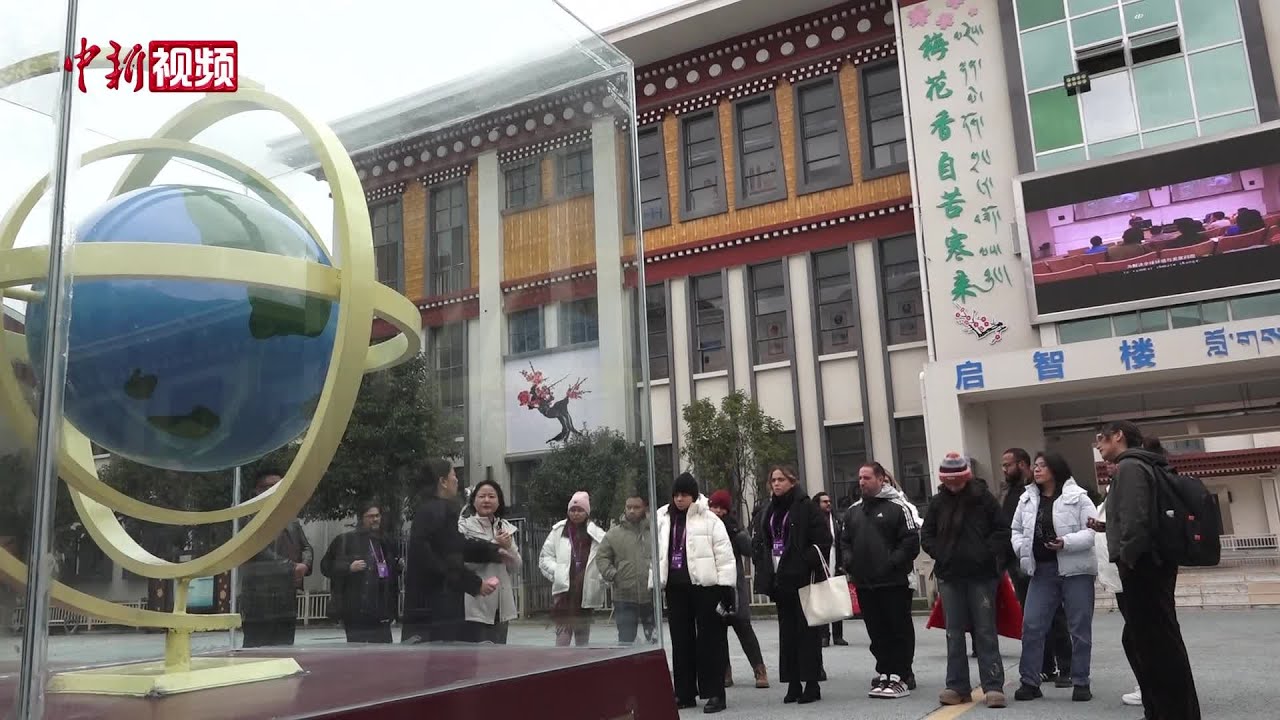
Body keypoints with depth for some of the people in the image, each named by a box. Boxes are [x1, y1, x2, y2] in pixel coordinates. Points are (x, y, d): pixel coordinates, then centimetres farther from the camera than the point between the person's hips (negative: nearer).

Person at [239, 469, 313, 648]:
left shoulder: (292, 521, 18)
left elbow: (306, 547, 19)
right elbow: (262, 554, -15)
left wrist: (304, 565, -3)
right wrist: (292, 568, -11)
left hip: (287, 602, 7)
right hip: (259, 602, -7)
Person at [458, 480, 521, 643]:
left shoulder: (505, 527, 14)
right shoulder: (464, 526, -2)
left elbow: (516, 568, 12)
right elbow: (462, 562, -15)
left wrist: (508, 548, -6)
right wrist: (495, 547, -12)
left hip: (501, 606, 6)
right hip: (475, 605, -5)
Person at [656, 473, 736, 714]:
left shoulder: (709, 519, -5)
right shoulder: (663, 519, 7)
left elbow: (725, 556, -7)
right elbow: (657, 553, 13)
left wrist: (727, 587, -11)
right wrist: (654, 586, 9)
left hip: (705, 585, -4)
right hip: (675, 586, 5)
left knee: (710, 640, 2)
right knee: (681, 640, 11)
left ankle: (714, 694, 10)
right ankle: (684, 693, 21)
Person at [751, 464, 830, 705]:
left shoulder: (806, 507, -6)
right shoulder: (767, 510, 12)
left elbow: (823, 540, -10)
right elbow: (758, 540, 19)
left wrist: (808, 562, -17)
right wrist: (761, 563, 5)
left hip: (802, 578, -6)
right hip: (778, 579, 6)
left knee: (807, 630, 0)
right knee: (787, 631, 10)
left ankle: (811, 683, 7)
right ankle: (793, 684, 17)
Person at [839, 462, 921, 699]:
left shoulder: (898, 507, -5)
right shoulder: (853, 511, 15)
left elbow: (911, 541, -11)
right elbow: (844, 541, 20)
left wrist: (892, 563, -16)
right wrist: (850, 563, 3)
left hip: (895, 582, -6)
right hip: (865, 582, 6)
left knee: (900, 630, 1)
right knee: (877, 632, 10)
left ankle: (901, 676, 7)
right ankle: (884, 673, 19)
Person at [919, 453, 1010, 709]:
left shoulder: (983, 497, -2)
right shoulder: (937, 502, 5)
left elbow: (1002, 529, 1)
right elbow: (926, 535, 11)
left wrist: (989, 553, -9)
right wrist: (939, 554, -3)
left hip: (982, 575, -3)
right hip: (949, 575, 3)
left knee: (985, 631, 1)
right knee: (954, 633, 7)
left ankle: (993, 686, 6)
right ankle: (957, 686, 14)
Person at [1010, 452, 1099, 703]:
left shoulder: (1077, 497, -6)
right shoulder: (1027, 499, 9)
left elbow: (1093, 530, -12)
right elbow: (1016, 529, 17)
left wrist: (1067, 542, -24)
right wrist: (1022, 549, -1)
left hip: (1075, 569, -4)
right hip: (1041, 571, 4)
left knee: (1080, 627, 5)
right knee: (1031, 625, 1)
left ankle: (1081, 683, 17)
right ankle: (1030, 682, 9)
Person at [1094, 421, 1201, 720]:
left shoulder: (1129, 466, -11)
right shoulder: (1141, 465, 19)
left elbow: (1136, 518, -22)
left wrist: (1126, 559, -19)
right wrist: (1107, 527, 25)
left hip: (1141, 566, -10)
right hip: (1152, 564, 10)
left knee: (1157, 642, -6)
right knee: (1138, 639, 17)